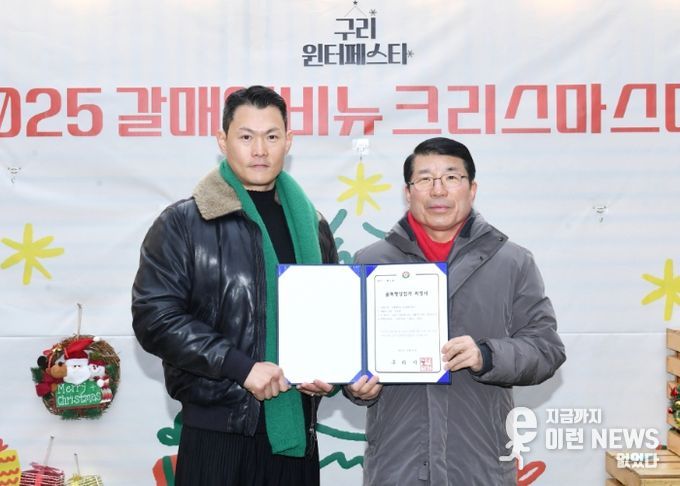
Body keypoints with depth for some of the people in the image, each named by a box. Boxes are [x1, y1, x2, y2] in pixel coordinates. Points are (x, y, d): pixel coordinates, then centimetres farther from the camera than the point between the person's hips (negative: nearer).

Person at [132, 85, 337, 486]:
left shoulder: (311, 225, 12)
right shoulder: (183, 224, -2)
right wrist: (241, 367, -16)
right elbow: (155, 317, -10)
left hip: (296, 429, 4)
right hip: (217, 432, -4)